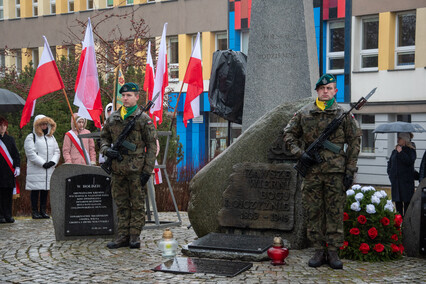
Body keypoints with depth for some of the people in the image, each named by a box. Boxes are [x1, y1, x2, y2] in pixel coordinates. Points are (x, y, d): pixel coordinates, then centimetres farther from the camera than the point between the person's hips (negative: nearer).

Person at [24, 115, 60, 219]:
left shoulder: (51, 137, 18)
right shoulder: (31, 137, 0)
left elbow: (57, 151, 14)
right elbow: (31, 153, -10)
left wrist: (52, 161, -5)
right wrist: (43, 163, -15)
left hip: (49, 169, 5)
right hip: (36, 170, -5)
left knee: (45, 190, 6)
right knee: (35, 190, -3)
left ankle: (43, 211, 13)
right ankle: (35, 211, 1)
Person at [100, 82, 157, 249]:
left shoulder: (144, 119, -3)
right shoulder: (112, 118, 11)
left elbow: (152, 146, -4)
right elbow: (104, 137, 22)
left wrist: (147, 170, -10)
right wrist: (106, 150, -1)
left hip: (136, 169, -5)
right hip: (117, 169, 5)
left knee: (137, 204, 2)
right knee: (121, 204, 10)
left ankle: (134, 237, 9)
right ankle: (123, 236, 17)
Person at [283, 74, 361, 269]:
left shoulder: (344, 114, 4)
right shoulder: (304, 113, 8)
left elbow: (354, 142, 5)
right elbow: (289, 134, 13)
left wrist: (350, 171, -1)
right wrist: (300, 153, -3)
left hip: (336, 172, -1)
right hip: (311, 171, 1)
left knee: (335, 212, 2)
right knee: (314, 212, 4)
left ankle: (333, 251, 10)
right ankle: (319, 250, 13)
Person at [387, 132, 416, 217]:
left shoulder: (411, 150, -3)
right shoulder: (395, 151, 13)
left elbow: (409, 161, -19)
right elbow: (390, 162, 24)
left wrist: (401, 152, -18)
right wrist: (390, 173, 12)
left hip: (406, 181, -5)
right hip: (395, 180, 5)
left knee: (407, 201, -5)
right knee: (397, 200, 8)